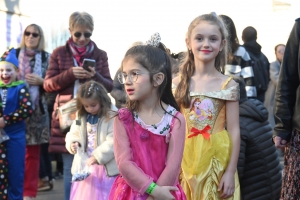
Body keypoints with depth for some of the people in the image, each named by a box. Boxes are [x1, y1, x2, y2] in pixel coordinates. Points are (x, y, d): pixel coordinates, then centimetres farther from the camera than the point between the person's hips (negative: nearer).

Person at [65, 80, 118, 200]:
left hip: (106, 168, -6)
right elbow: (73, 134, 16)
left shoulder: (112, 116, -15)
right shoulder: (81, 116, 7)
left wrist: (97, 157, -23)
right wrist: (72, 144, -7)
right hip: (85, 165, 6)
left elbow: (113, 142, -20)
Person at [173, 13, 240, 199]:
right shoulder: (177, 84, 0)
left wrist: (230, 172, -7)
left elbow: (234, 131, -4)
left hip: (217, 161, -1)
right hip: (185, 161, 2)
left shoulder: (228, 85, -4)